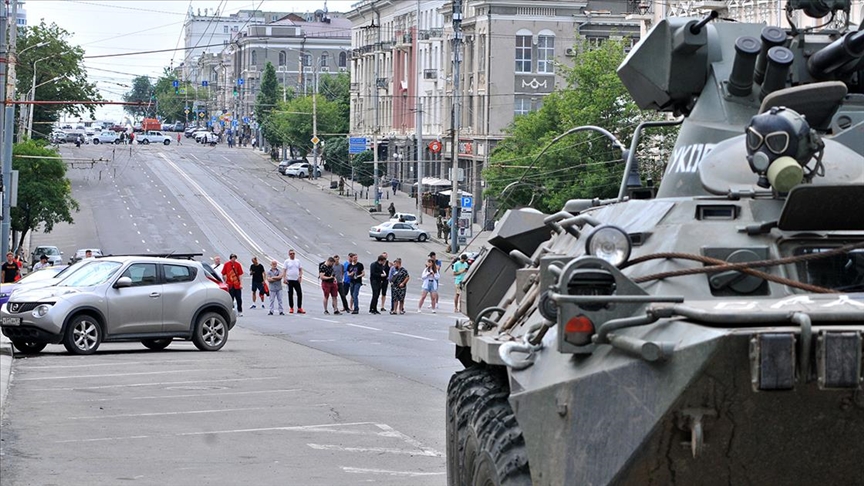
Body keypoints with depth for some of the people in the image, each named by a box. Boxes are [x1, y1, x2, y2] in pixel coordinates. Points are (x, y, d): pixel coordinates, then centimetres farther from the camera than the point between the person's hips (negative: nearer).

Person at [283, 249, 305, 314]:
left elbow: (300, 269, 14)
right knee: (290, 294, 2)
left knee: (299, 293, -3)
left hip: (296, 280, 3)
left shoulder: (297, 261, 11)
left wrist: (300, 276, -1)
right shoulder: (286, 262, 0)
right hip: (289, 280, -3)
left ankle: (299, 308, 2)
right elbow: (284, 270, -4)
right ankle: (291, 308, 9)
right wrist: (284, 278, -15)